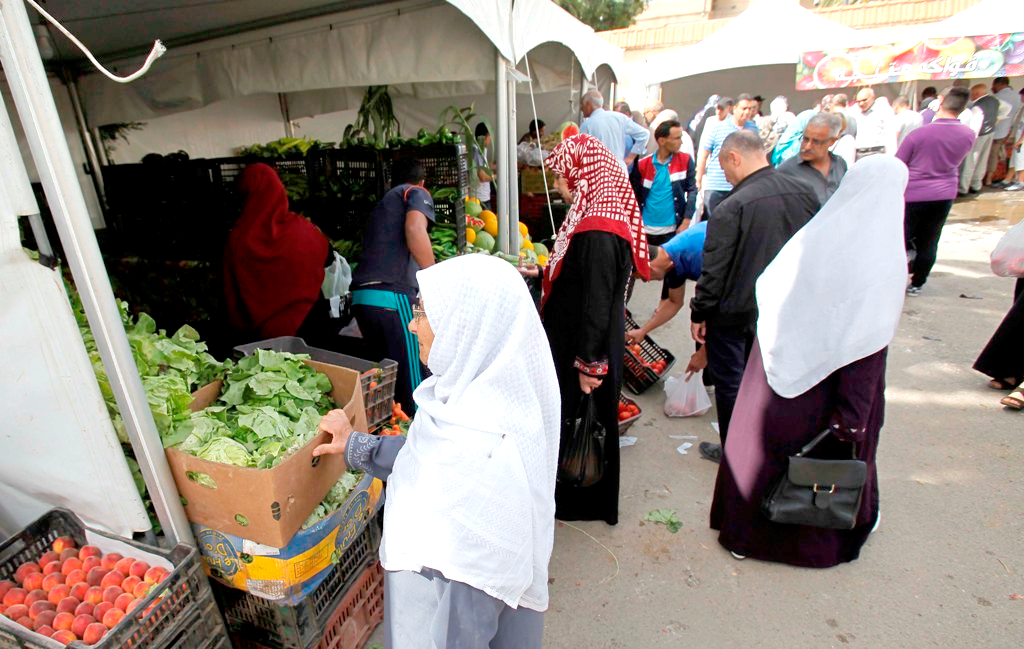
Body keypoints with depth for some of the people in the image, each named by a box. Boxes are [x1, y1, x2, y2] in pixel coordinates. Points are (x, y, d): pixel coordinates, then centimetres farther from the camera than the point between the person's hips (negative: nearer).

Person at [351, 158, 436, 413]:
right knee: (412, 381, -3)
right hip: (392, 296, -8)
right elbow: (415, 230, -15)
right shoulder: (417, 193, 8)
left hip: (360, 296, 8)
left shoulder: (380, 204, 31)